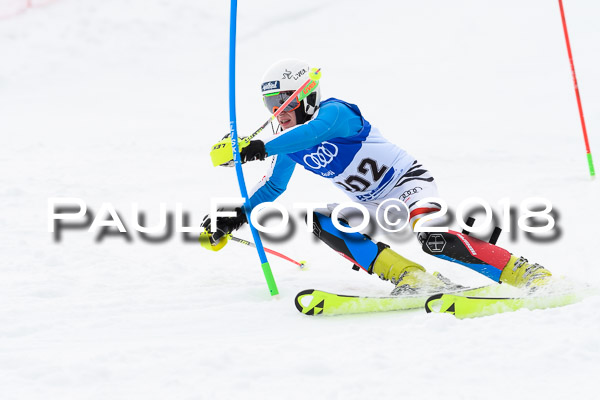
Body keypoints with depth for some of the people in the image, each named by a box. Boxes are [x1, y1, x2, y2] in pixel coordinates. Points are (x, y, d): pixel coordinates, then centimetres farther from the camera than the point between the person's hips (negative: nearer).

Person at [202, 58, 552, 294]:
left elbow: (315, 130, -45)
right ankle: (411, 278, -23)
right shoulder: (289, 144, 3)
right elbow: (273, 187, 19)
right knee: (321, 222, -18)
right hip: (374, 208, 8)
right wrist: (238, 216, 9)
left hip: (409, 181, -8)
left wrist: (262, 148, -52)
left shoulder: (334, 112, -21)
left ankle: (521, 272, -26)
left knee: (433, 238, -35)